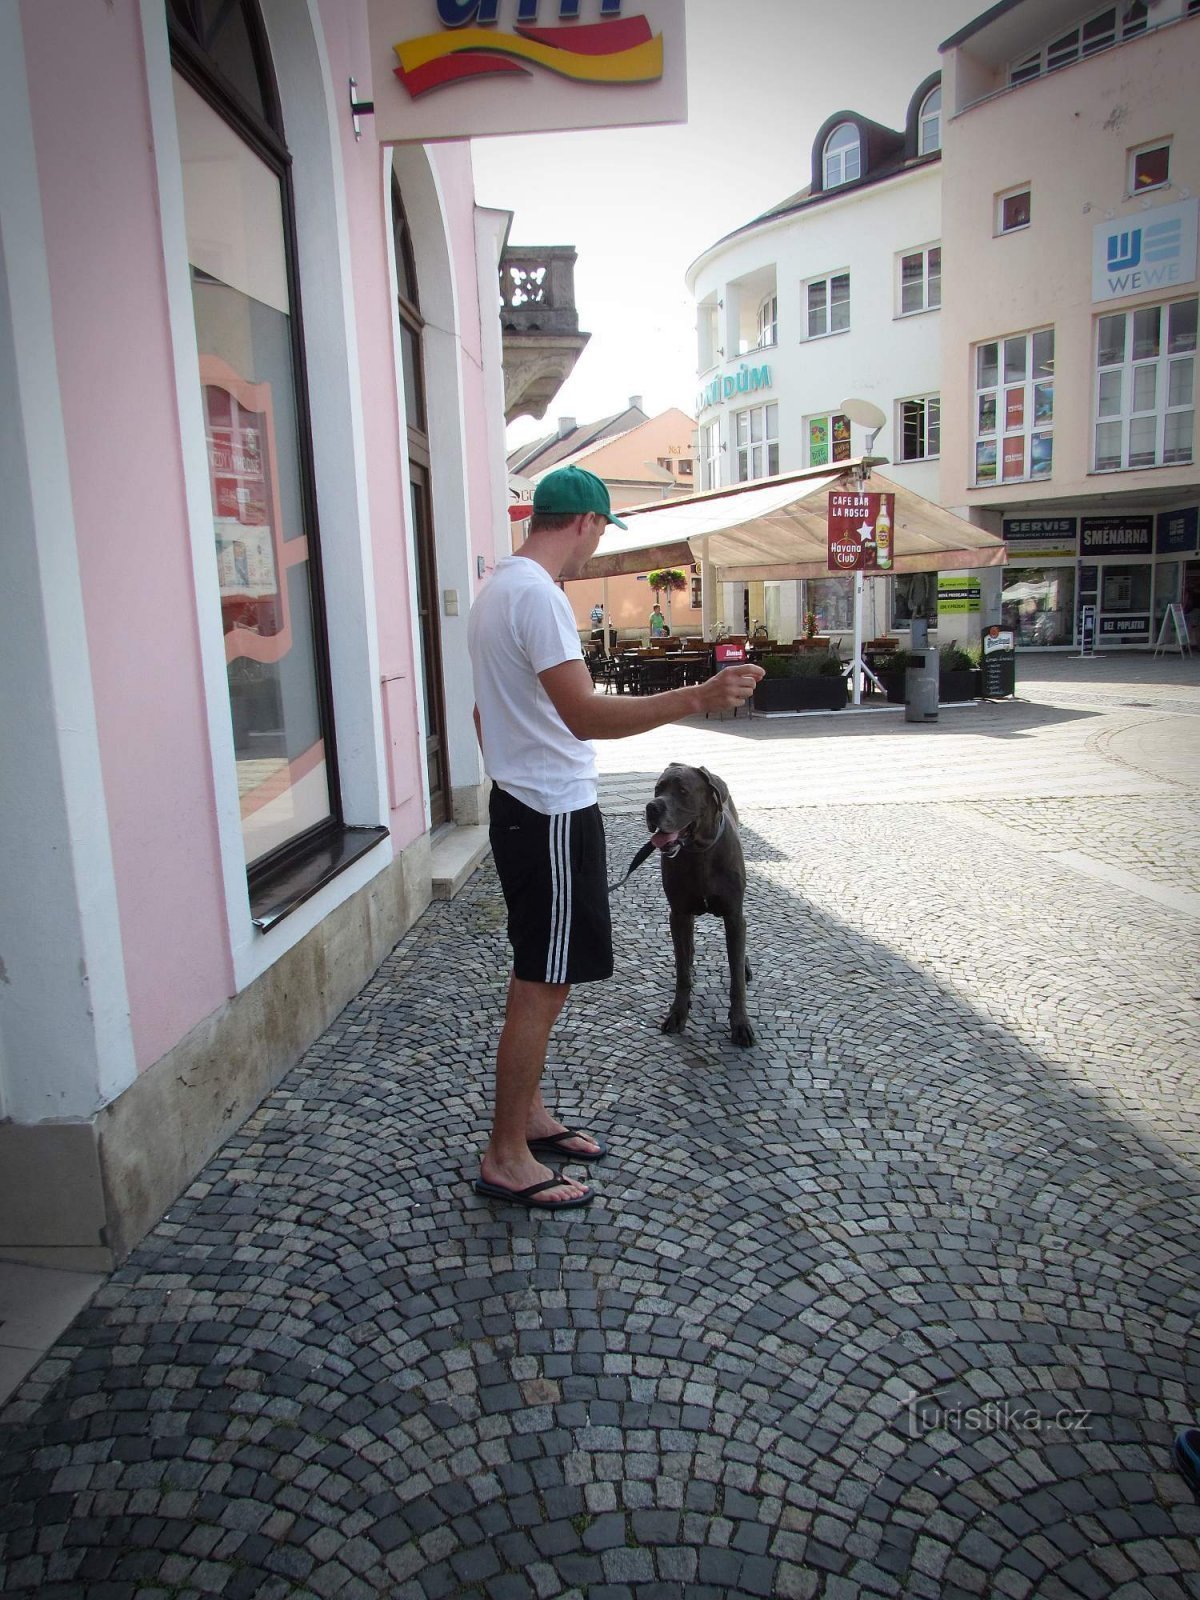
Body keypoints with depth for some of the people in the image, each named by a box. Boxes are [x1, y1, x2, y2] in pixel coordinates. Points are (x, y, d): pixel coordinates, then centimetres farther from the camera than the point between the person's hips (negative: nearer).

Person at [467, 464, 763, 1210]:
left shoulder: (498, 588, 14)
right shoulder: (537, 594, -19)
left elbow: (487, 711, 20)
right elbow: (584, 715, -29)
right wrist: (697, 698, -32)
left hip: (522, 804, 11)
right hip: (555, 815, -11)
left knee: (538, 979, 18)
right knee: (543, 987, -2)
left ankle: (531, 1115, 31)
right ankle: (506, 1158, 10)